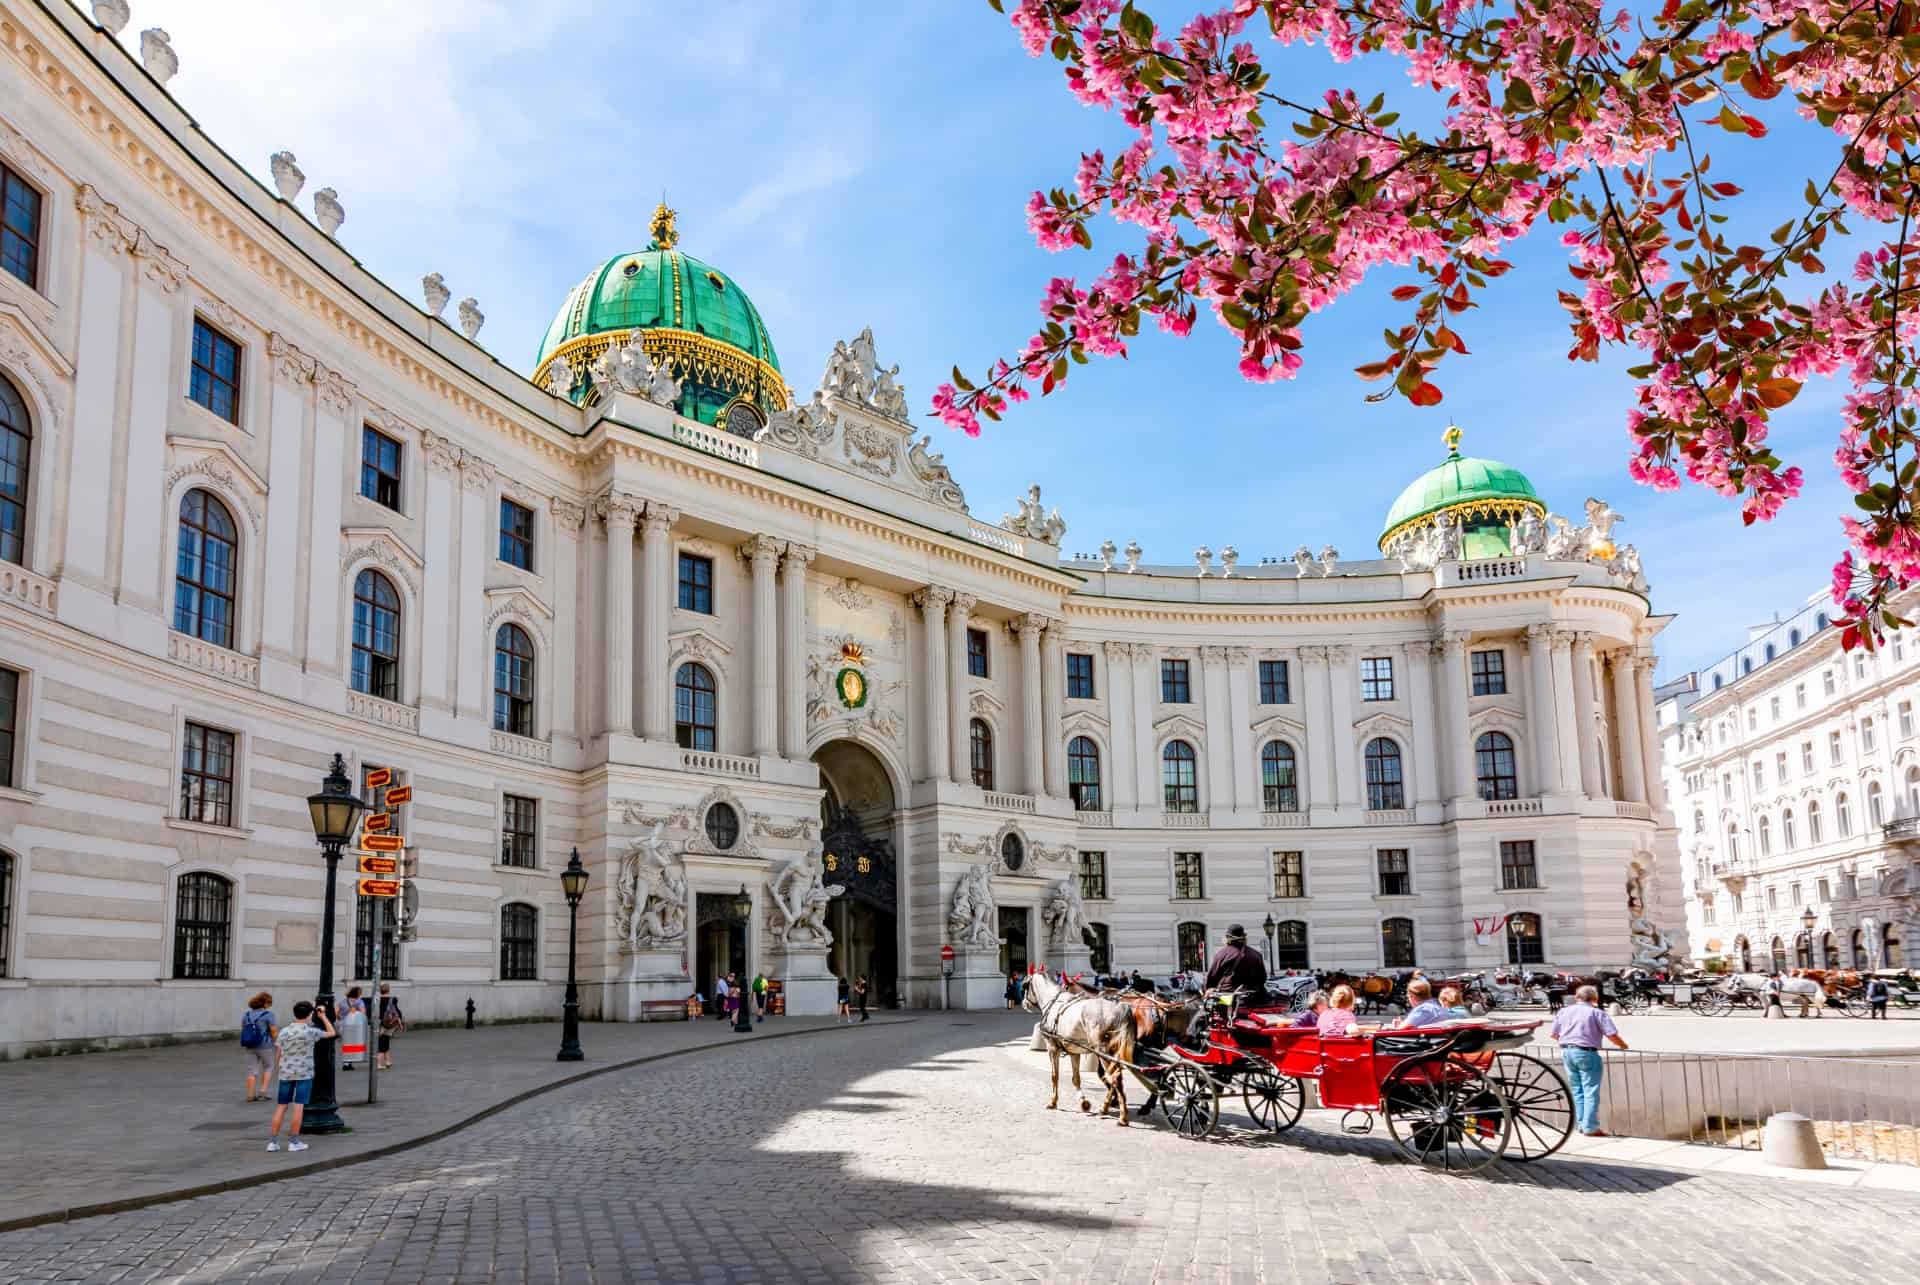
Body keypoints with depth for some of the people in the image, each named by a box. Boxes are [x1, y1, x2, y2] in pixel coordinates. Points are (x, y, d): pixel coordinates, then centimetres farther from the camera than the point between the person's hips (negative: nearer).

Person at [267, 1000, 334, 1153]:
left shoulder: (284, 1031, 3)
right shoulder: (310, 1032, -8)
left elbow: (279, 1055, 7)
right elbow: (331, 1033, 5)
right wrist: (323, 1016, 15)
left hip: (286, 1073, 4)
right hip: (304, 1073, -4)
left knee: (281, 1106, 9)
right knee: (299, 1106, -2)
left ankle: (273, 1141, 8)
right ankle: (294, 1141, -2)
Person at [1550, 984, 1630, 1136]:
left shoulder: (1564, 1011, 10)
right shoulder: (1597, 1013, -4)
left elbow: (1554, 1034, 12)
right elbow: (1612, 1035, -11)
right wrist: (1622, 1045, 7)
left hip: (1566, 1052, 5)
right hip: (1586, 1053, -5)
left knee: (1577, 1091, 15)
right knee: (1590, 1091, 0)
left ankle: (1581, 1124, 17)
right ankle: (1590, 1127, -3)